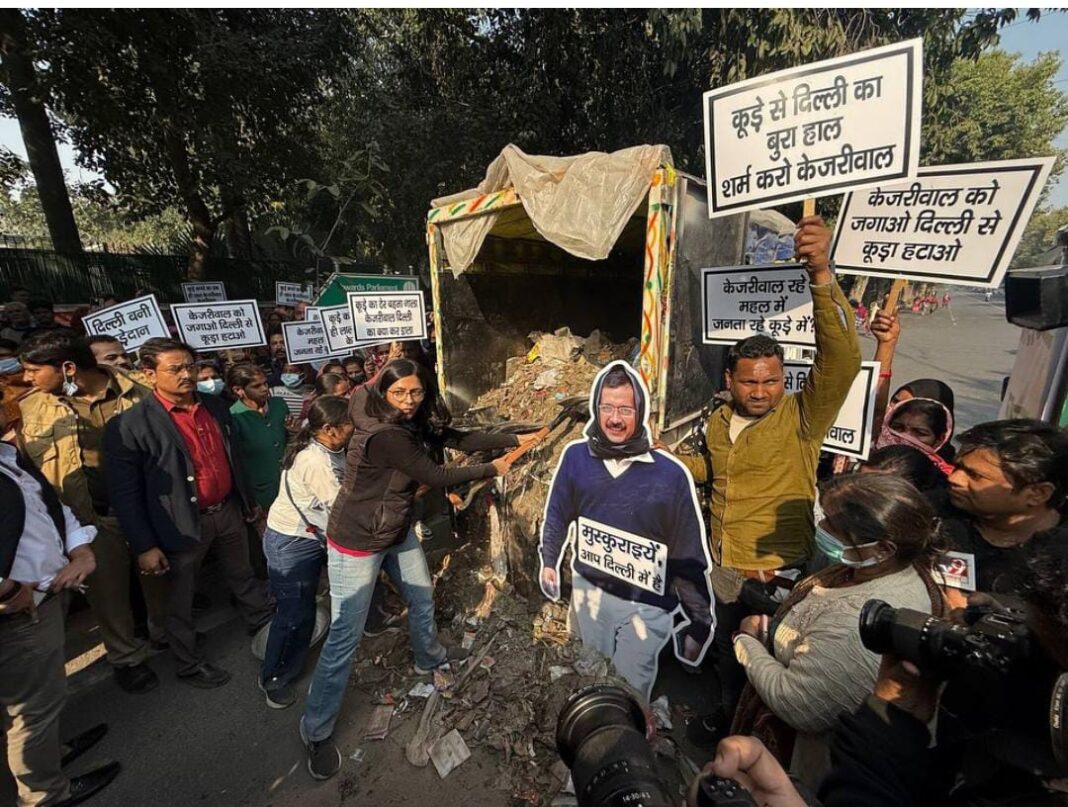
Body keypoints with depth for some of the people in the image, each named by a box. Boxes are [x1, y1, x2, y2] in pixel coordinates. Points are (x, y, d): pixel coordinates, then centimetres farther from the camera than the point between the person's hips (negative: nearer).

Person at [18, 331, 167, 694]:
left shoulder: (137, 396, -8)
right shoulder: (30, 408, -3)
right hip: (91, 518, 1)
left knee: (159, 576, 18)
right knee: (106, 590, 15)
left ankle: (168, 635, 44)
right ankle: (126, 656, 39)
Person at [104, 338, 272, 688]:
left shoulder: (216, 407, 1)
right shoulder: (131, 425, -16)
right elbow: (124, 493, -13)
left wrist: (249, 501, 16)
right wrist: (144, 546, -13)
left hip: (228, 511, 5)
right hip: (184, 524, -5)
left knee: (244, 578, 24)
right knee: (181, 600, 16)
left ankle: (265, 628, 46)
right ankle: (189, 664, 38)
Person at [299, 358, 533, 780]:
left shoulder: (414, 422, -5)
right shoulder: (384, 434, -31)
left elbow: (458, 439, -3)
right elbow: (435, 476, -25)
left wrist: (514, 440, -6)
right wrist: (492, 469, -13)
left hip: (398, 532, 9)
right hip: (357, 542, -9)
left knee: (422, 596, 24)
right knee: (345, 635, 2)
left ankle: (430, 658, 51)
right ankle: (316, 731, 24)